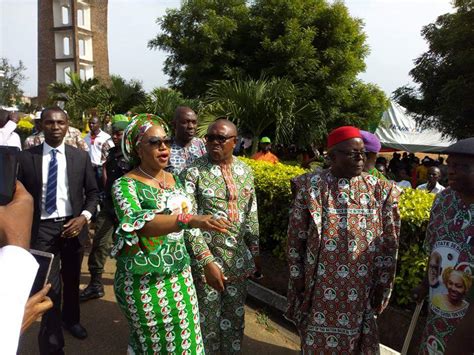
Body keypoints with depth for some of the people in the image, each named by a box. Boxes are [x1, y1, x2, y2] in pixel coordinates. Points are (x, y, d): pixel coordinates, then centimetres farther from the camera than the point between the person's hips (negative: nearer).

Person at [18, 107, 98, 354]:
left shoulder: (81, 156, 0)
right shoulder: (26, 157, -3)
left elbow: (92, 192, 4)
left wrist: (84, 217, -12)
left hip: (73, 225, 2)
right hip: (41, 228, -2)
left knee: (71, 279, 20)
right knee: (49, 286, -5)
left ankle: (71, 319, 46)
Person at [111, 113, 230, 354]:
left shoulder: (174, 180, 6)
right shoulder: (125, 185, -13)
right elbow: (139, 223, -30)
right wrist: (190, 220, -42)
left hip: (179, 273, 6)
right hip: (144, 279, -5)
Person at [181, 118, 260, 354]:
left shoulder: (245, 170, 4)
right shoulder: (193, 172, -12)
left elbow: (251, 214, 10)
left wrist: (255, 251, 11)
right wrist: (207, 261, -19)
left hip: (239, 259, 5)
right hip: (206, 258, -4)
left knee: (235, 317, 19)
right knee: (208, 320, 12)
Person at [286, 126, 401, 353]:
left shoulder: (380, 190, -1)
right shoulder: (310, 186, -6)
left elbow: (388, 243, 3)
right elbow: (295, 236, -2)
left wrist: (381, 283, 3)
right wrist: (297, 275, -1)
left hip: (361, 286, 1)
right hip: (320, 283, -1)